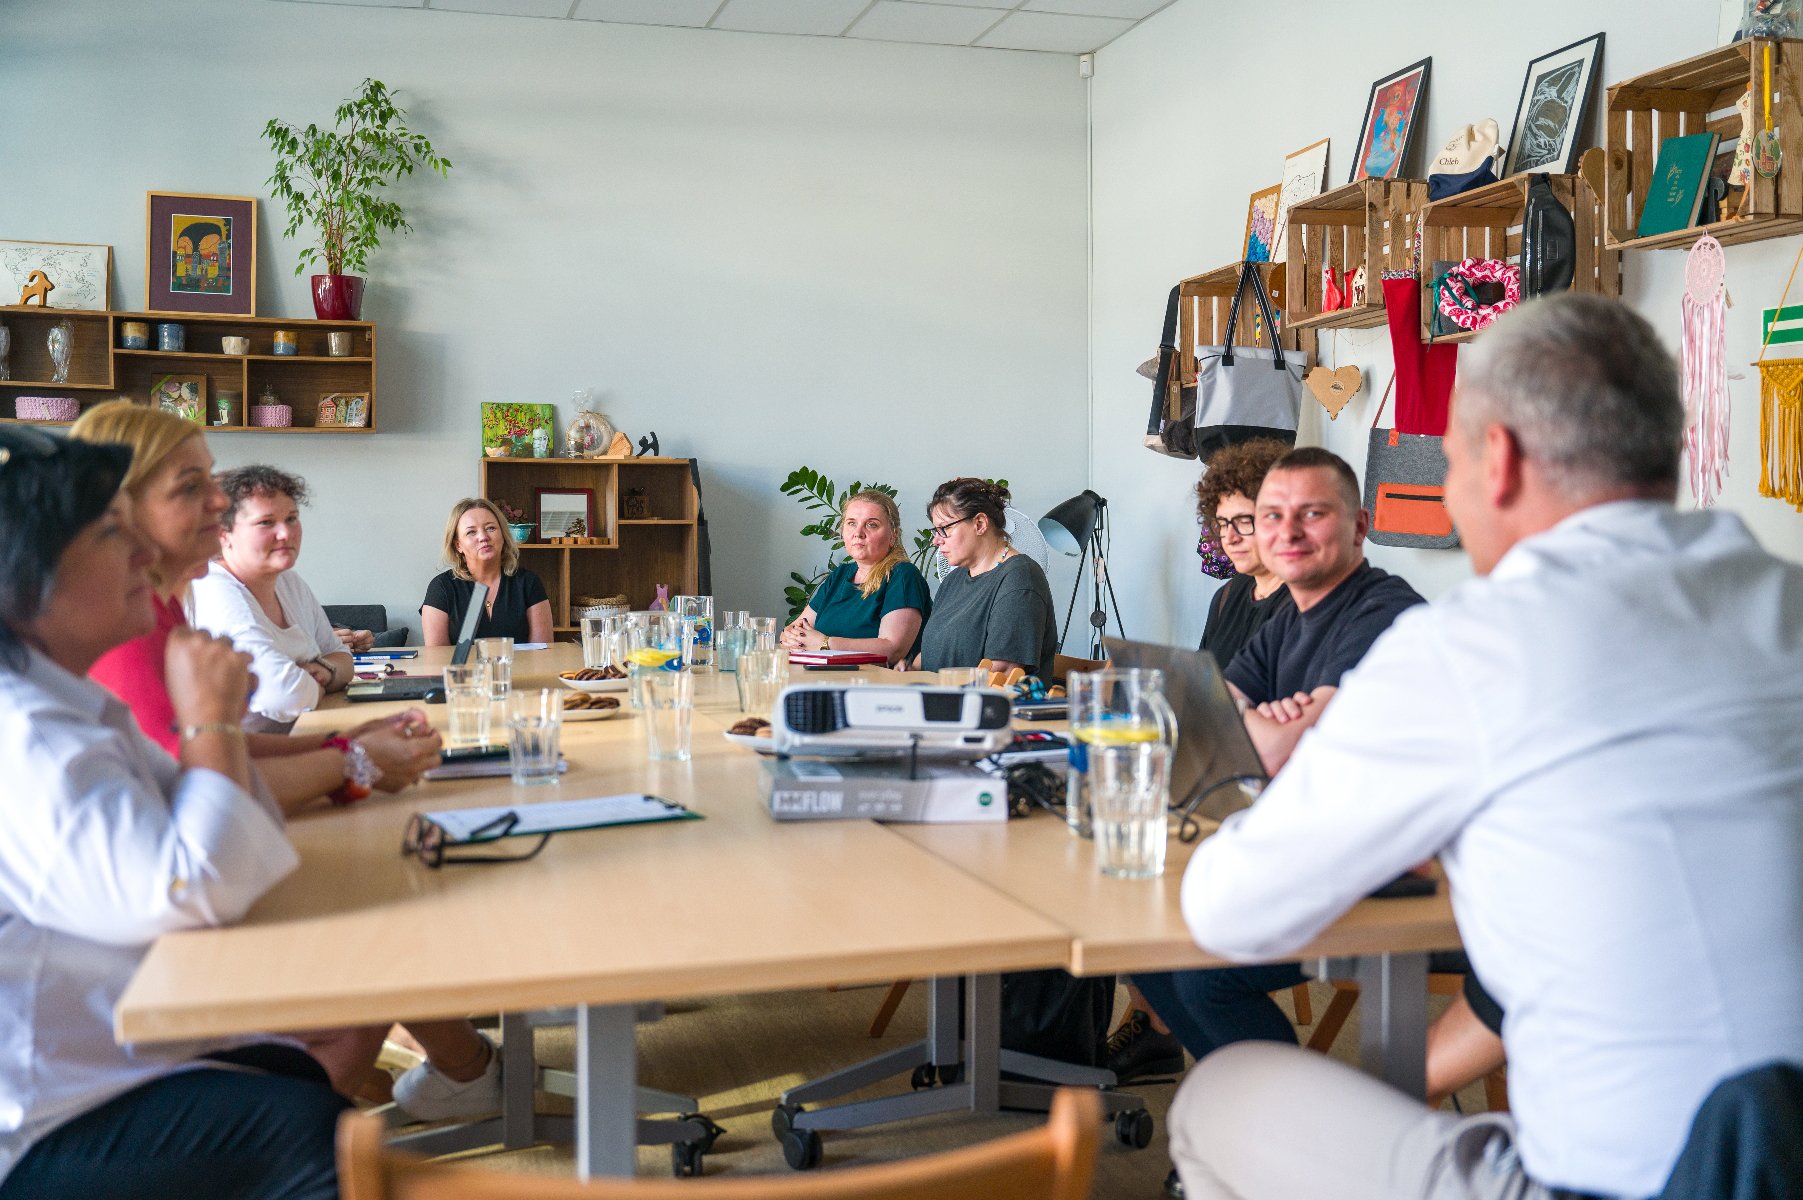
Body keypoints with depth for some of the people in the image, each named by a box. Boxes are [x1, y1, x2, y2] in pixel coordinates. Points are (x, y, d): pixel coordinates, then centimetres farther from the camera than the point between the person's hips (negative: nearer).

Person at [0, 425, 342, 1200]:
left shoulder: (68, 702, 12)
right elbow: (190, 895, -31)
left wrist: (220, 722, -2)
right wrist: (211, 723, -20)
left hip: (95, 1057, 11)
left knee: (302, 1076, 14)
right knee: (317, 1130, -21)